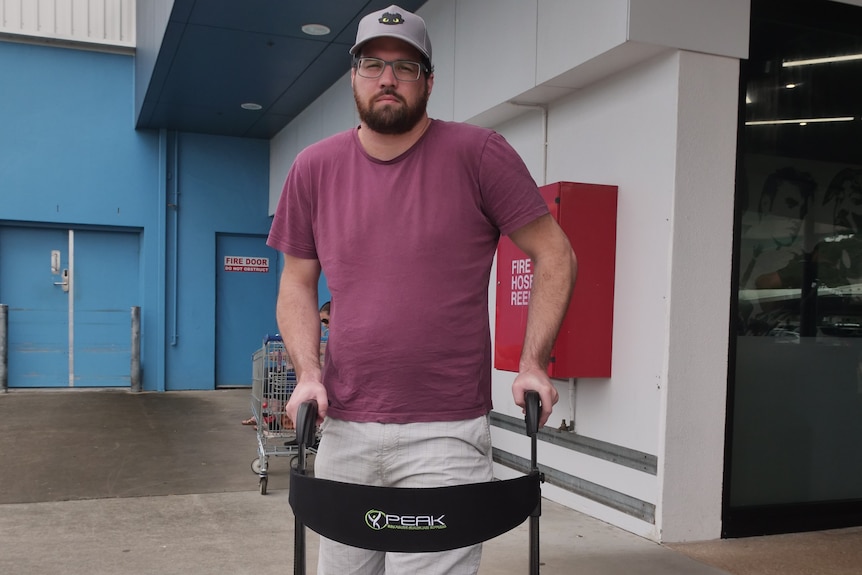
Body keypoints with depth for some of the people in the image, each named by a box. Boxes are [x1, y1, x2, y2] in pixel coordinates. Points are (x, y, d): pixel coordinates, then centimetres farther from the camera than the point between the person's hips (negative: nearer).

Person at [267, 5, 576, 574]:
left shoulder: (479, 153, -6)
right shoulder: (314, 168, 5)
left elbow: (554, 255, -1)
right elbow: (297, 282, 12)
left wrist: (533, 364, -8)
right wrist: (309, 372, -1)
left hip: (446, 437, -4)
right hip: (344, 429, 4)